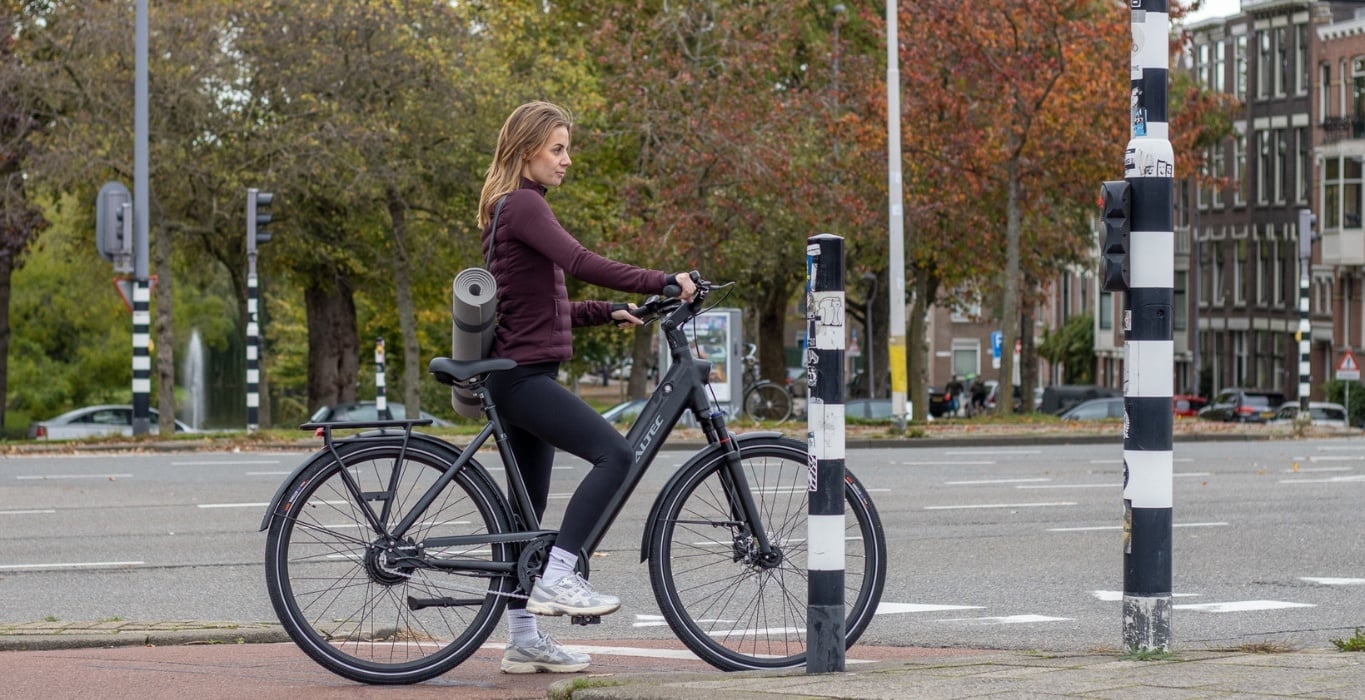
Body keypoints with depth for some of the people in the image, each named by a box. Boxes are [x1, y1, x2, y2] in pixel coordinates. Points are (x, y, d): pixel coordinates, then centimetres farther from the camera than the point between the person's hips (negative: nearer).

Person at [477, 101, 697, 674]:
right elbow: (580, 262, -25)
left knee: (529, 510, 11)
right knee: (614, 453, -22)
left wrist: (607, 313, 9)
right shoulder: (522, 205, -10)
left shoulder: (517, 208, 21)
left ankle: (524, 642, 14)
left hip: (522, 375, 11)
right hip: (523, 375, -11)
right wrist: (662, 282, -24)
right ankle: (556, 578, -22)